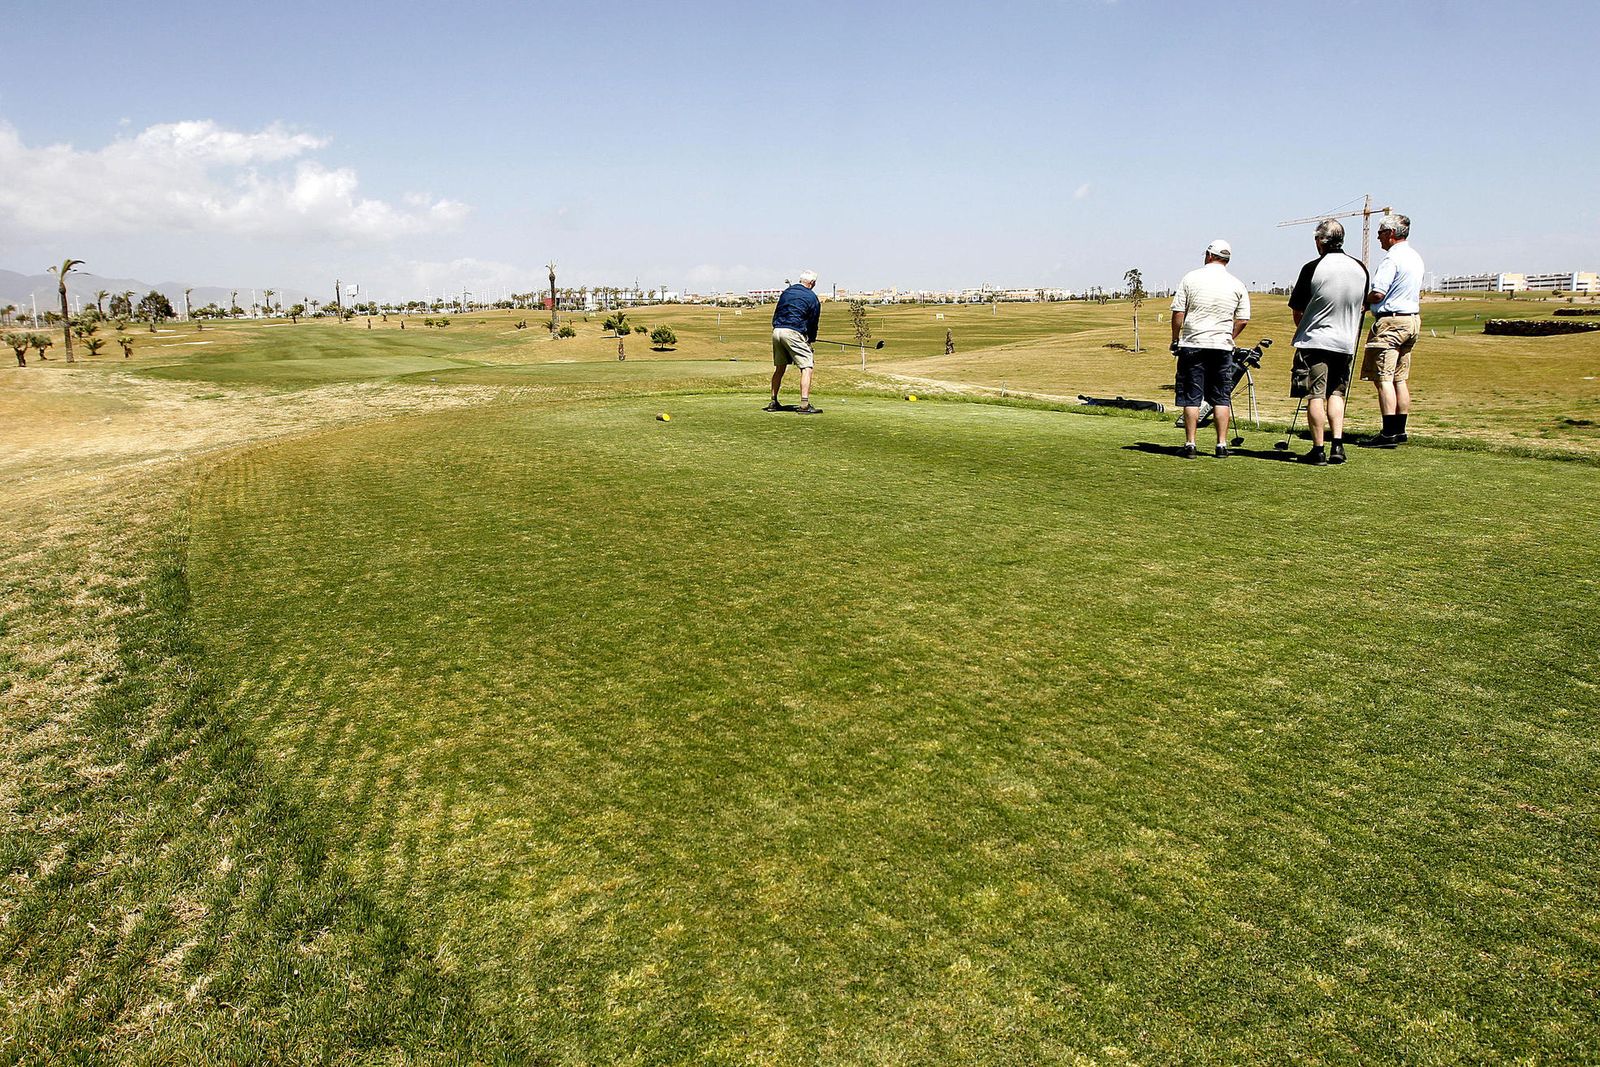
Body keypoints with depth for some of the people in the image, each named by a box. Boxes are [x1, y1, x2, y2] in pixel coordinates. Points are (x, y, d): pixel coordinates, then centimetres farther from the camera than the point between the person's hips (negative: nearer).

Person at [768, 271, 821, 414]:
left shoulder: (787, 291, 19)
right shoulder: (812, 297, 2)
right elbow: (813, 322, 7)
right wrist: (811, 340, 19)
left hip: (777, 331, 6)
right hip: (793, 332, -6)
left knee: (779, 368, 18)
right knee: (806, 367, -4)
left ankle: (773, 402, 21)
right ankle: (804, 405, -14)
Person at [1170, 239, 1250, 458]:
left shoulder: (1191, 278, -1)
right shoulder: (1237, 285, 5)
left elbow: (1178, 312, -4)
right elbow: (1243, 320, 4)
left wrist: (1175, 339, 6)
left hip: (1192, 344, -2)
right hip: (1222, 347, 2)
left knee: (1191, 397, 2)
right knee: (1221, 398, 8)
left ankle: (1190, 445, 1)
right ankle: (1222, 445, 7)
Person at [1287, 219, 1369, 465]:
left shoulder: (1312, 269, -10)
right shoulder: (1360, 268, 5)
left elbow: (1296, 311, -3)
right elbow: (1363, 306, 16)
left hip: (1314, 342, -4)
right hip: (1346, 342, 5)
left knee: (1316, 397, -1)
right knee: (1336, 393, 15)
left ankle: (1318, 451, 0)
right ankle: (1337, 446, 6)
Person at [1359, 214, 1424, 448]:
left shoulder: (1392, 258, -14)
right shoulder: (1415, 257, 16)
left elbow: (1378, 293, -21)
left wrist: (1363, 302, -1)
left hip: (1391, 321, -10)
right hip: (1412, 319, 10)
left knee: (1383, 378, -10)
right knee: (1400, 378, 12)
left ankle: (1388, 434, -14)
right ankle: (1399, 430, 14)